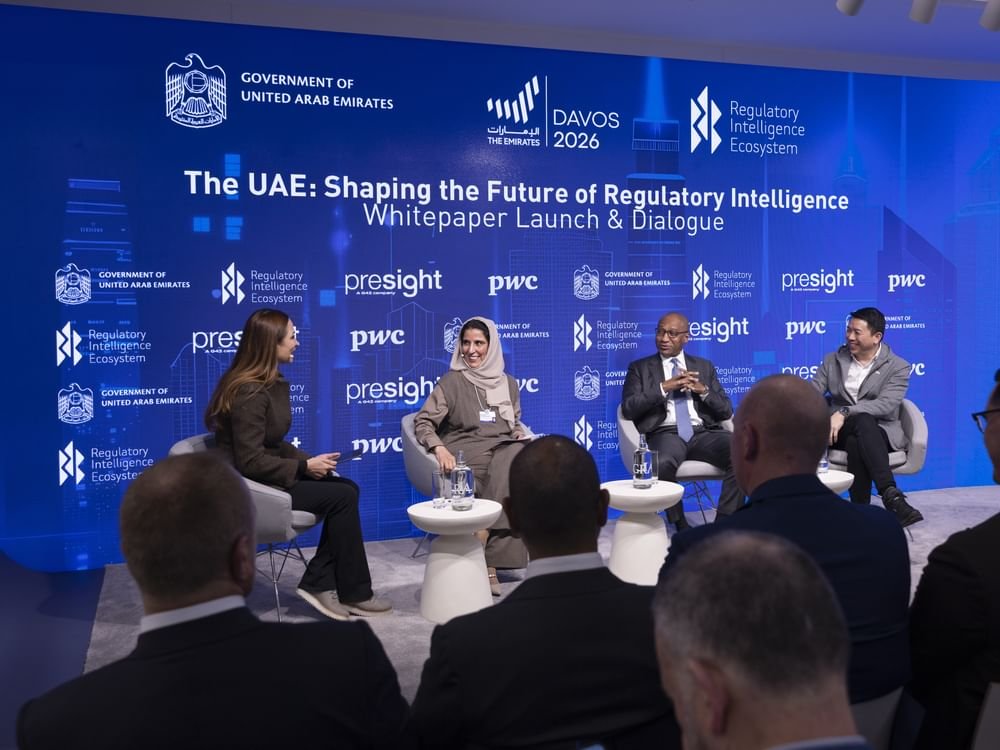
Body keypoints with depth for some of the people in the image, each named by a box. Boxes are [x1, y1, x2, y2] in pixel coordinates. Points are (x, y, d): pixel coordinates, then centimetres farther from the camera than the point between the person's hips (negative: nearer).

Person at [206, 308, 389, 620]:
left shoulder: (272, 383, 9)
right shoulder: (250, 392, -22)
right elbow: (250, 462, -25)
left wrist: (308, 460, -1)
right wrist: (304, 467, -17)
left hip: (265, 475, 9)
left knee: (347, 488, -3)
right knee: (342, 496, -14)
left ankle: (318, 582, 0)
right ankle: (353, 593, 1)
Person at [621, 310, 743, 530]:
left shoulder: (704, 366, 21)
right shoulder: (640, 368, 14)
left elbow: (726, 411, 15)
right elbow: (629, 409, -1)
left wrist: (703, 390, -4)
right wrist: (664, 387, -9)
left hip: (704, 432, 3)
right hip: (666, 434, -2)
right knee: (662, 464, -38)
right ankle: (680, 525, -15)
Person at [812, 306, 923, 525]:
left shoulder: (898, 367, 3)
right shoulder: (833, 360, 14)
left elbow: (886, 405, -14)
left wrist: (845, 412, -28)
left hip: (880, 433, -1)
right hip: (840, 432, 1)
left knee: (856, 443, -40)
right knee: (863, 421, -37)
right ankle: (891, 495, -49)